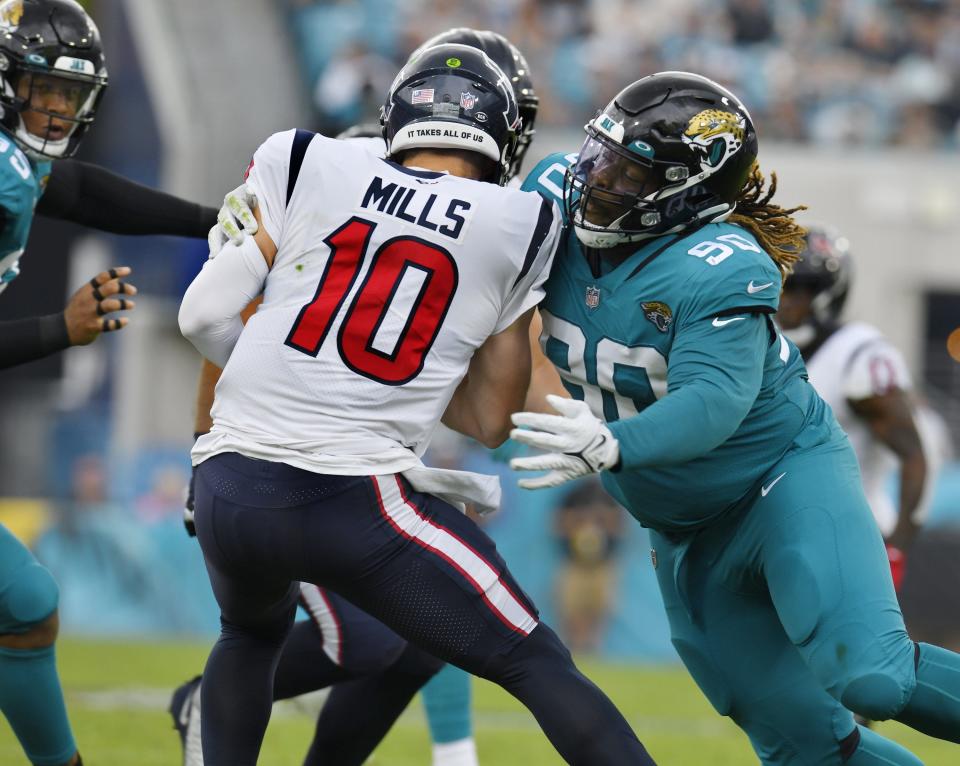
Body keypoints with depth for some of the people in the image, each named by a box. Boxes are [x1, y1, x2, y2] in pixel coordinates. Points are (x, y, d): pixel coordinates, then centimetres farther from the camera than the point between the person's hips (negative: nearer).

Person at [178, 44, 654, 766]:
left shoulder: (302, 164, 6)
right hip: (357, 502, -3)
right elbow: (491, 421, 13)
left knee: (253, 633, 34)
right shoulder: (523, 227, 7)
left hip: (230, 488, 3)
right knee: (540, 669, 5)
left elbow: (207, 314, 5)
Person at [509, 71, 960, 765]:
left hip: (787, 475, -7)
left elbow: (714, 401, -39)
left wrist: (612, 447, -54)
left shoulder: (719, 269, -28)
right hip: (686, 529, 7)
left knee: (866, 676, -27)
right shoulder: (558, 198, -8)